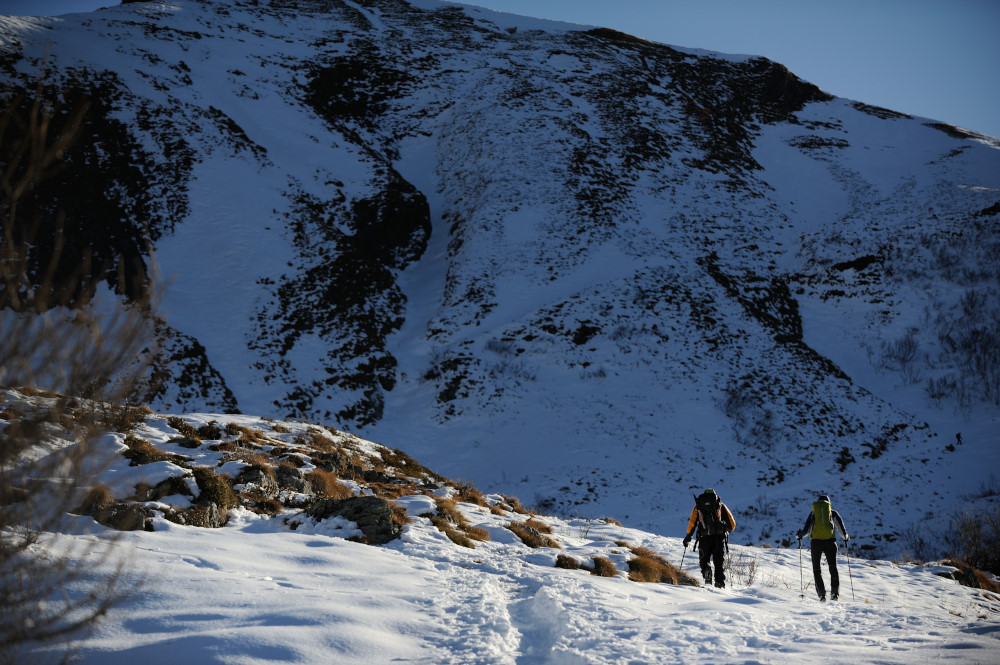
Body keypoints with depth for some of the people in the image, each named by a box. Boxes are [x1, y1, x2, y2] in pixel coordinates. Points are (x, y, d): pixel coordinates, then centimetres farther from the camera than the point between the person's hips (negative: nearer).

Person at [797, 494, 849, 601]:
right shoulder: (833, 513, 13)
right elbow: (841, 529, 9)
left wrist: (800, 534, 28)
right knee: (833, 567, 9)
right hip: (830, 541, 0)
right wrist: (846, 537, 30)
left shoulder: (813, 513, 13)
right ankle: (835, 591, -4)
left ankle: (821, 593, -2)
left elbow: (807, 529, 7)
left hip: (816, 541, 0)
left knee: (816, 568, 9)